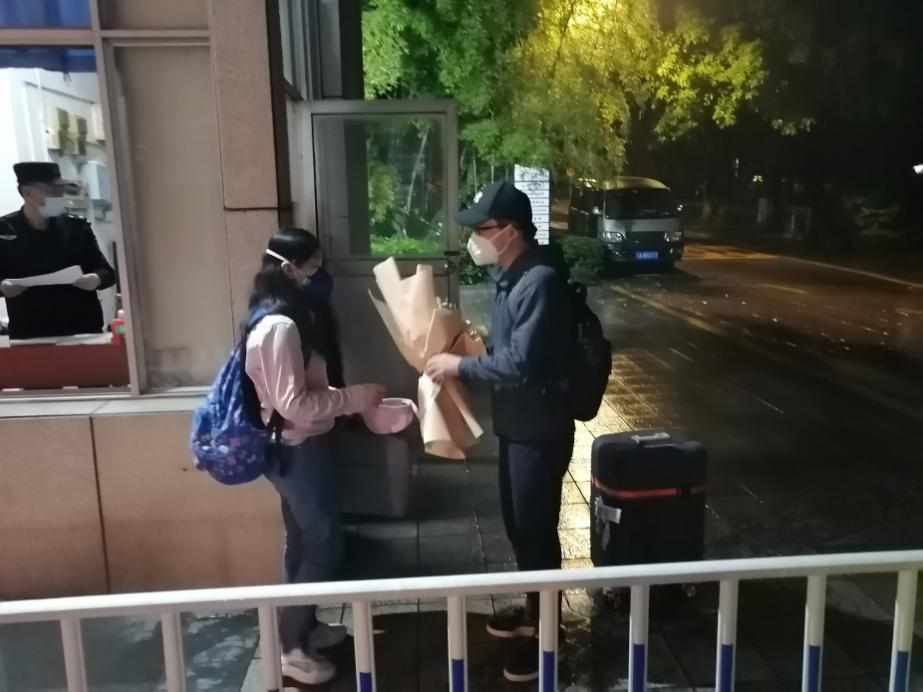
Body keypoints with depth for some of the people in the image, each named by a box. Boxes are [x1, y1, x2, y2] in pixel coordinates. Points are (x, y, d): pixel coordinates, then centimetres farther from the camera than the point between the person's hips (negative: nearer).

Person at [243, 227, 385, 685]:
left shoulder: (281, 317, 8)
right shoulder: (281, 326, -24)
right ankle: (290, 648, 14)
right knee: (324, 545, 1)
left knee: (304, 541, 20)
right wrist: (356, 397, -20)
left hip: (297, 448, 10)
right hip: (296, 451, -10)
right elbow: (294, 404, -26)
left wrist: (347, 398, 8)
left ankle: (305, 627, 36)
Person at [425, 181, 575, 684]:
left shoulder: (539, 281, -23)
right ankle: (532, 609, 40)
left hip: (540, 428, -10)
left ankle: (543, 633, 23)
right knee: (516, 522, 21)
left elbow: (521, 364, -27)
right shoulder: (509, 275, 8)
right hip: (515, 423, 10)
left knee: (537, 528, 5)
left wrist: (460, 366, -17)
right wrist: (463, 348, 2)